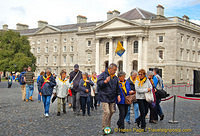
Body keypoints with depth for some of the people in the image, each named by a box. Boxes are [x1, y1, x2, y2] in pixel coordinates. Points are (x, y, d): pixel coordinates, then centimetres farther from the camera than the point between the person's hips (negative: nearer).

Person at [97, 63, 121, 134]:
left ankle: (108, 127, 24)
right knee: (106, 112, -14)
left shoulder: (115, 77, 15)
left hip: (112, 98, 7)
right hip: (104, 97, -7)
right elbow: (98, 83, -14)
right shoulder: (103, 75, -5)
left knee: (111, 112, 10)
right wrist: (105, 81, -30)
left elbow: (117, 87, 23)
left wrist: (118, 95, 11)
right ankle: (104, 129, -3)